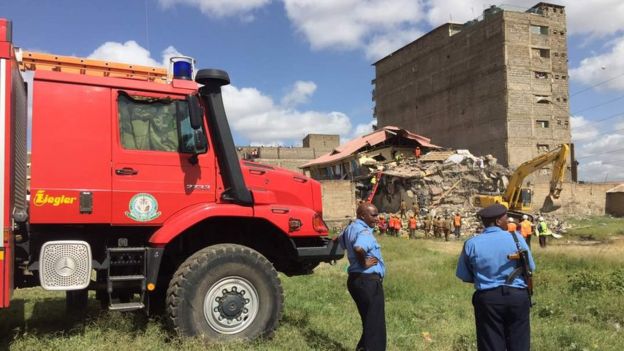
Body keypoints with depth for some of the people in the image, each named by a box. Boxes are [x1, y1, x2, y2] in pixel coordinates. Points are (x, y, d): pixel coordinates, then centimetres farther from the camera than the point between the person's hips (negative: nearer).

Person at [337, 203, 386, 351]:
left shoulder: (351, 228, 11)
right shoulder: (364, 231, -19)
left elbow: (340, 241, 30)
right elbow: (359, 249, -40)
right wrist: (364, 263, -21)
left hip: (356, 278, 10)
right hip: (369, 281, -10)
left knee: (368, 321, 22)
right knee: (375, 324, -1)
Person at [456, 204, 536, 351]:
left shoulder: (471, 244, -6)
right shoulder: (516, 238, -6)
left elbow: (463, 275, 3)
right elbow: (531, 267, 5)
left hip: (486, 298, 0)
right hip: (517, 296, 0)